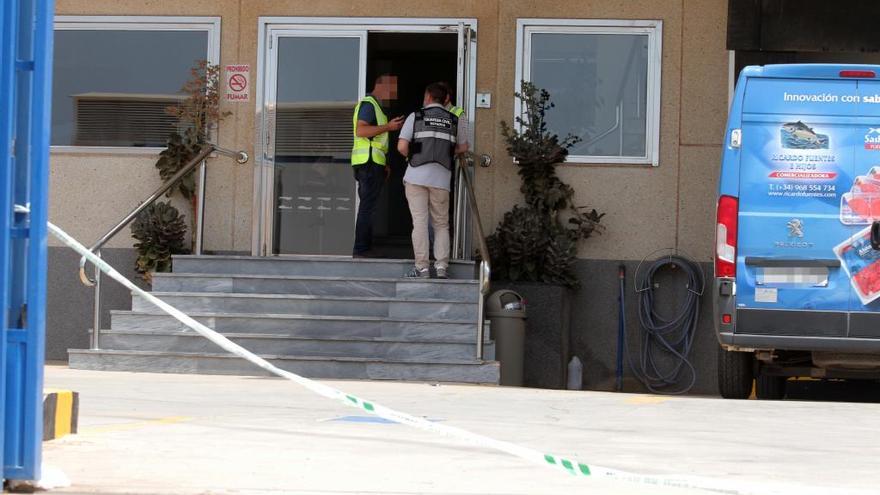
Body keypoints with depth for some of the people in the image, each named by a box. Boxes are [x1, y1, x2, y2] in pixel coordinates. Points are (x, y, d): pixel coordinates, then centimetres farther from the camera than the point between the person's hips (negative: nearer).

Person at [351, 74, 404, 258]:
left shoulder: (374, 105, 24)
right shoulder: (368, 104, -9)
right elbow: (360, 131, -22)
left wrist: (383, 164, 25)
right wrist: (388, 127, -24)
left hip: (372, 162, 11)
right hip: (368, 161, -11)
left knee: (368, 206, 10)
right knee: (367, 206, -11)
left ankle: (365, 248, 12)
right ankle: (360, 249, -12)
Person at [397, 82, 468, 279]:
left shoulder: (416, 117, 0)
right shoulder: (454, 121, 8)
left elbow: (402, 147, -5)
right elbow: (463, 147, 20)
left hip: (416, 176, -2)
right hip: (442, 179, 2)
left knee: (420, 222, -1)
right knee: (441, 224, 11)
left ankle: (422, 267, -3)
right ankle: (442, 266, 1)